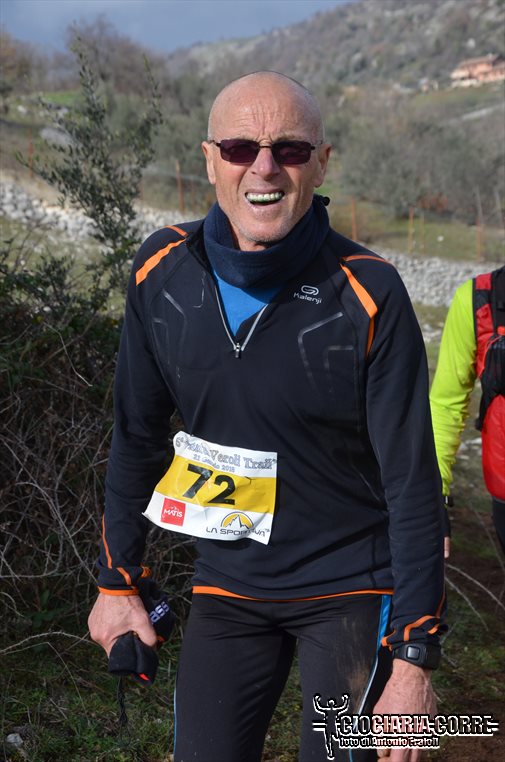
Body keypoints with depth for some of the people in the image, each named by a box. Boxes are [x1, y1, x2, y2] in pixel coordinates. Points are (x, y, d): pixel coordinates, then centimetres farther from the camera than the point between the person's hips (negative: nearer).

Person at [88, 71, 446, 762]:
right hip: (226, 586, 3)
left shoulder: (369, 296, -18)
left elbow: (413, 483, -14)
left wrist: (415, 658, -14)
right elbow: (137, 438, 5)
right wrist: (117, 580, 8)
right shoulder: (162, 272, -7)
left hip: (352, 590, -3)